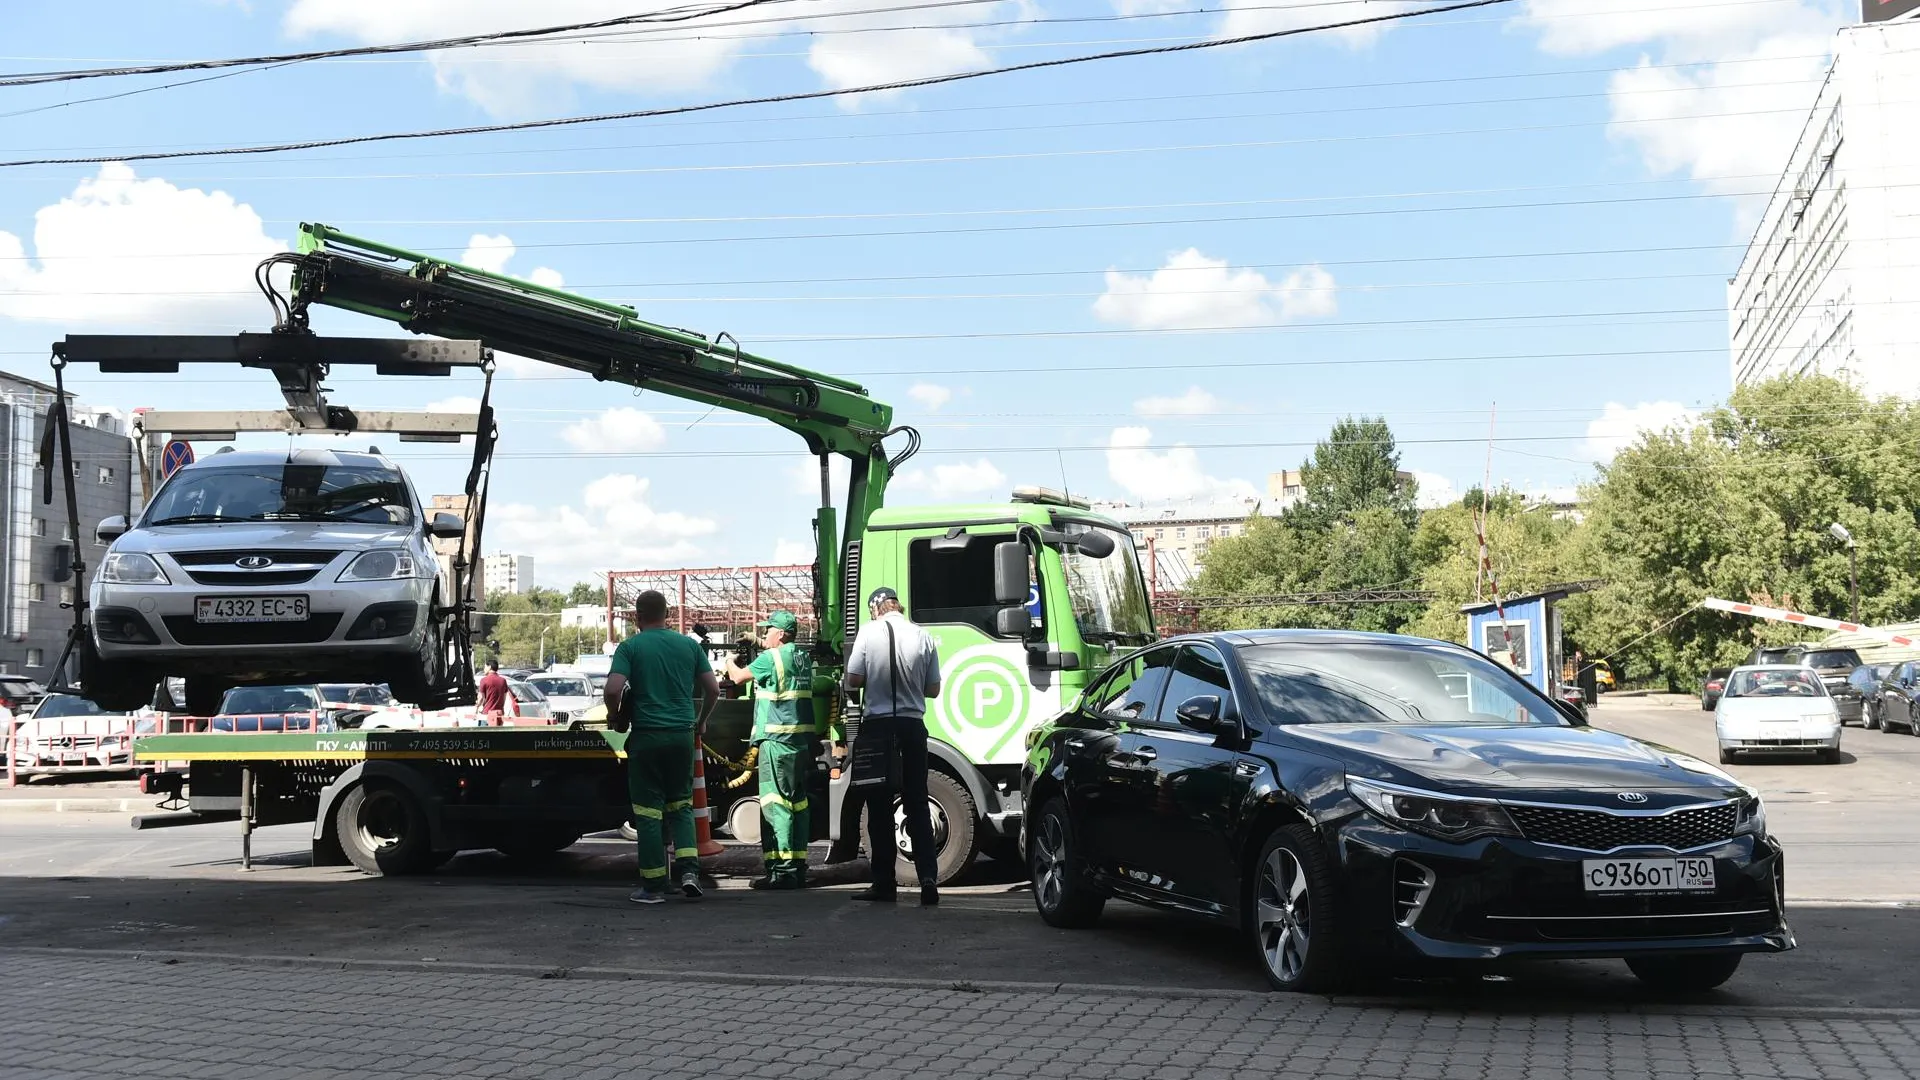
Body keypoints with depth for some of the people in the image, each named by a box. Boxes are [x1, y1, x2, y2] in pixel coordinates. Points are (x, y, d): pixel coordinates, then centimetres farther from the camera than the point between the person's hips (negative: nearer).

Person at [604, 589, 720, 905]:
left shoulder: (630, 647, -3)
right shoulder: (689, 645, 6)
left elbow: (613, 689, -15)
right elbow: (713, 689, 7)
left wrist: (614, 716, 4)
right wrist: (700, 722, 23)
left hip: (646, 736, -3)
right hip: (682, 736, 3)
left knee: (648, 811, 4)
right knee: (681, 805, 16)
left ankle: (653, 886, 6)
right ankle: (688, 870, 0)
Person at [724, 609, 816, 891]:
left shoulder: (772, 657, -10)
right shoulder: (803, 658, 14)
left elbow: (738, 677, -1)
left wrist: (731, 662, 20)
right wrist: (744, 662, 24)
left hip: (777, 738, -8)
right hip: (802, 739, 8)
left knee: (775, 803, -8)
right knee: (798, 801, 10)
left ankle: (782, 869, -12)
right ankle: (798, 867, 14)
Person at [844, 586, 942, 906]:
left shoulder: (869, 632, -5)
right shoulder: (923, 637, 1)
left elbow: (854, 680, -5)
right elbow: (933, 689, 6)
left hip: (878, 725, -2)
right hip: (913, 726, 2)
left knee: (880, 808, 5)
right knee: (918, 806, 7)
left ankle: (884, 883, 7)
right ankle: (928, 879, -4)